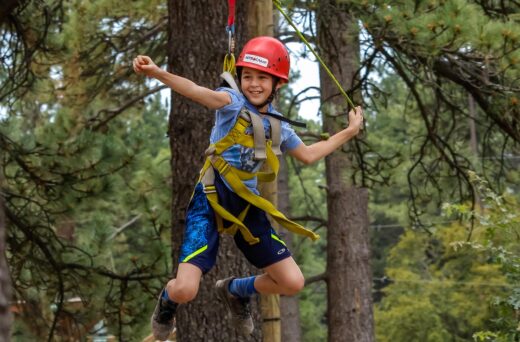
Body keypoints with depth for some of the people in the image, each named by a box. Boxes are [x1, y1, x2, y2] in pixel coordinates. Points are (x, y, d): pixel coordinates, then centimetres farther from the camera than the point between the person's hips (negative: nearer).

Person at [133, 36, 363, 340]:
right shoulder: (234, 103, -11)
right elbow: (201, 94, -33)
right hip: (211, 201, -5)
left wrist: (349, 132, 28)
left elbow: (308, 155, 27)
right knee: (184, 291, -21)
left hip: (247, 205, 6)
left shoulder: (278, 126, 8)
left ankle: (235, 291, 33)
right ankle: (167, 302, 20)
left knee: (293, 284, 3)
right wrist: (158, 73, -54)